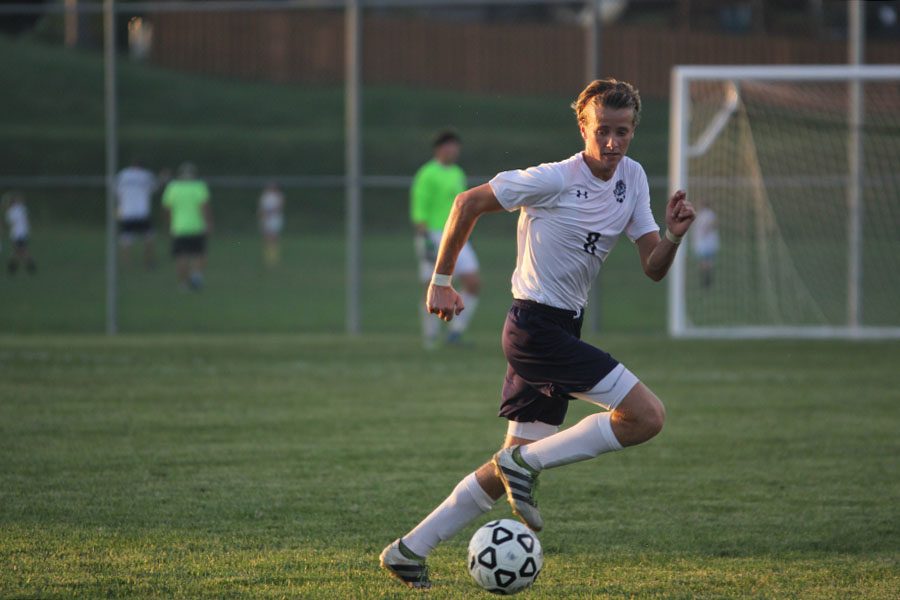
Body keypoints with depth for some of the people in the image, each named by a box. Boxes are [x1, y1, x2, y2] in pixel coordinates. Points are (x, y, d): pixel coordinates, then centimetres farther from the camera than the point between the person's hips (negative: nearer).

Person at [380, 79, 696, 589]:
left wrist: (674, 236, -14)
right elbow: (469, 202, -6)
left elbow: (653, 269, 7)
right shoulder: (555, 180, -14)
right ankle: (527, 465, -8)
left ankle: (409, 551, 15)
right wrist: (442, 280, -5)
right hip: (538, 327, -9)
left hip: (562, 331, 9)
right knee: (648, 416, -16)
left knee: (519, 459, 10)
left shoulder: (632, 178, 8)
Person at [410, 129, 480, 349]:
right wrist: (425, 240, -21)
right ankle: (430, 338, 8)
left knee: (473, 283, -5)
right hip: (433, 238, -7)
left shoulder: (457, 174, 16)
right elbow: (419, 209, -14)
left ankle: (456, 333, 3)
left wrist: (463, 238, 24)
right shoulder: (427, 174, -9)